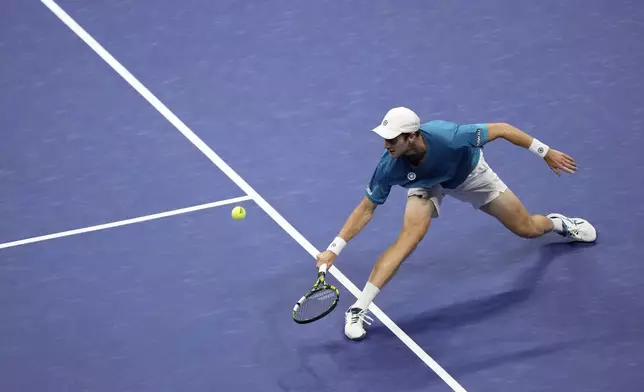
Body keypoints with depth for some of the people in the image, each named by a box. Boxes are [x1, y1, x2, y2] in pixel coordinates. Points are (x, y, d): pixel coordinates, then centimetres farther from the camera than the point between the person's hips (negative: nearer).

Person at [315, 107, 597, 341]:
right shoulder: (389, 167, -36)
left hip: (470, 175, 0)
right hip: (426, 184, 0)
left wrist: (545, 152, -23)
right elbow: (366, 208, -22)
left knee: (528, 229, 9)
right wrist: (334, 249, -28)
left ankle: (557, 223, 48)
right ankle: (358, 309, -23)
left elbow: (501, 129, -30)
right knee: (409, 236, -28)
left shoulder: (448, 136, -44)